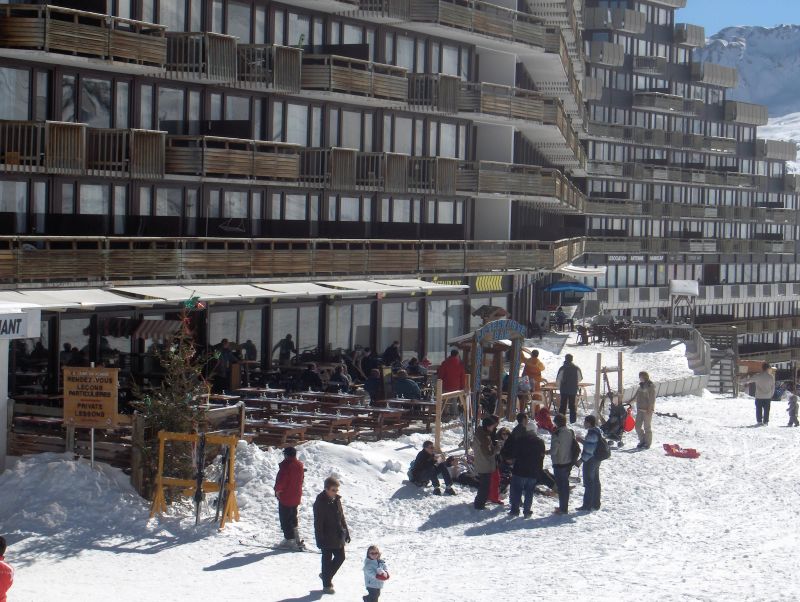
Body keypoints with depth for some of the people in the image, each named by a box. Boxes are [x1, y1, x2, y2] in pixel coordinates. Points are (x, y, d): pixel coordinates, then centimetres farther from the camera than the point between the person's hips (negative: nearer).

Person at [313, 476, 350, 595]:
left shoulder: (336, 500, 5)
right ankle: (327, 585, 15)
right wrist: (320, 540, -19)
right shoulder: (320, 503, -17)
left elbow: (342, 517, 15)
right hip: (327, 538, -7)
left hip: (338, 537, 7)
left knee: (340, 557, 13)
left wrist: (346, 533, 15)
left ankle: (326, 575, 33)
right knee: (327, 560, 3)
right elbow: (318, 523, -17)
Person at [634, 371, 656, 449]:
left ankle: (648, 443, 7)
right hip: (640, 409, 8)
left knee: (647, 427, -1)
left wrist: (649, 409, -19)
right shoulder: (641, 386, 14)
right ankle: (642, 441, 20)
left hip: (647, 410, -8)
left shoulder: (650, 386, -10)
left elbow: (652, 399, -15)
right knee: (638, 426, 7)